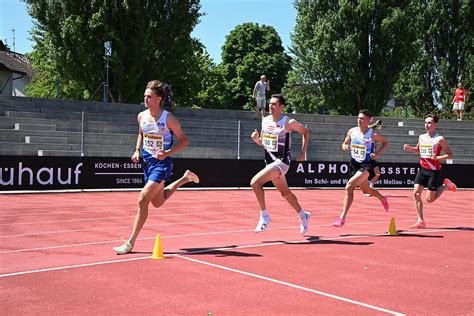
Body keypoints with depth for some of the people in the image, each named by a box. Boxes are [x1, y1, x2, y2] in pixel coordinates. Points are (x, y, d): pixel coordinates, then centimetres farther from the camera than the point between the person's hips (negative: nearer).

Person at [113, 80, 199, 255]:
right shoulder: (141, 116, 1)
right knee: (157, 202, 20)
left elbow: (184, 140, -8)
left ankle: (131, 242, -9)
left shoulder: (169, 119, -15)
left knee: (142, 200, -17)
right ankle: (185, 178, 43)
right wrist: (137, 150, 5)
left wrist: (167, 153, -21)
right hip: (147, 161, 7)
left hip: (162, 163, -7)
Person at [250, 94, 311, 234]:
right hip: (270, 161, 7)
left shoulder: (289, 122, -12)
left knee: (255, 182, -23)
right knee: (285, 193, 19)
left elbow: (305, 132, 4)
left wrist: (303, 152, -1)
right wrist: (256, 139, -7)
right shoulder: (265, 120, 6)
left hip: (281, 161, -7)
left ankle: (264, 216, -9)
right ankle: (303, 216, 41)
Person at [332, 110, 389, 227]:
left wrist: (377, 153, -12)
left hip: (367, 165, -6)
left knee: (349, 186, -25)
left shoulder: (373, 134, -12)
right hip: (355, 164, 6)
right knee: (366, 190, 23)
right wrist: (345, 147, -11)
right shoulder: (352, 131, 0)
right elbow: (345, 144, 13)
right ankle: (383, 198, 57)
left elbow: (385, 143, 3)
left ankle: (342, 217, -21)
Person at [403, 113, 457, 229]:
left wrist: (437, 157, -23)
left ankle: (445, 185, 24)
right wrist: (410, 148, 5)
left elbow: (450, 155, -7)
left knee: (429, 199, -1)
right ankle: (420, 221, -1)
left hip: (434, 171, -5)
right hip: (422, 169, 5)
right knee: (416, 193, -8)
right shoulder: (421, 137, 7)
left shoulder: (439, 139, -10)